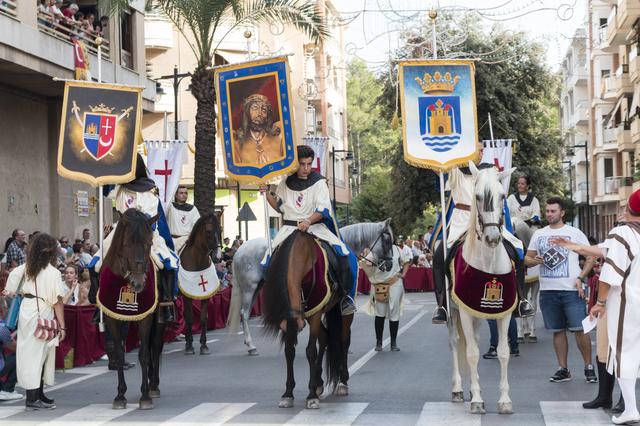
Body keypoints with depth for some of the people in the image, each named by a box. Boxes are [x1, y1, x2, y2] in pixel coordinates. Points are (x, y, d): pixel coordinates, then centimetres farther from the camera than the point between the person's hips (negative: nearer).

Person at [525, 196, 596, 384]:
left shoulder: (575, 233, 2)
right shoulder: (538, 234, 12)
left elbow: (591, 257, 3)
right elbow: (527, 258, 16)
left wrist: (580, 278, -9)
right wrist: (534, 261, -8)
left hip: (571, 290, -4)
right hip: (547, 290, 4)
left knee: (579, 329, -6)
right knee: (558, 331, 9)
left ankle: (589, 367, 6)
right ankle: (563, 369, 16)